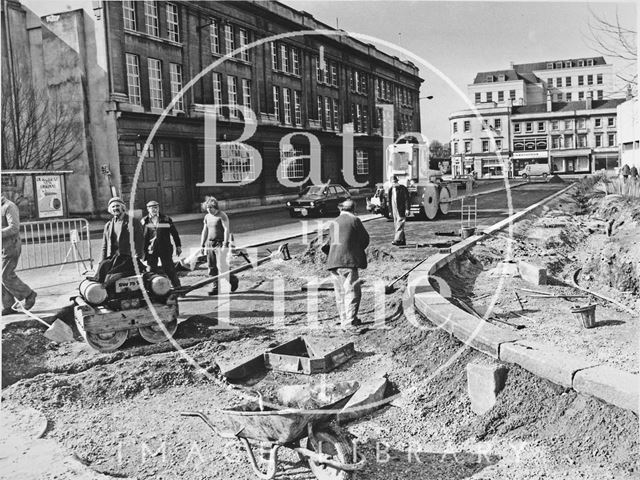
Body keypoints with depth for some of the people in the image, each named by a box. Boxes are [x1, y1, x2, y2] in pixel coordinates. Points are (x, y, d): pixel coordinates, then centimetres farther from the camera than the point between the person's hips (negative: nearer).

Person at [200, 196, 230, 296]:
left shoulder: (222, 215, -8)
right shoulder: (207, 217, 13)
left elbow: (226, 229, -14)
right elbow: (204, 231, 19)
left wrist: (225, 244, -21)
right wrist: (202, 245, 16)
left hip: (220, 244, -7)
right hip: (209, 244, 7)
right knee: (211, 267, 4)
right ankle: (215, 287, 10)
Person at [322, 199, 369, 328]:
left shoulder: (334, 223, 17)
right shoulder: (354, 220, -2)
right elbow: (365, 239, 4)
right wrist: (358, 250, 18)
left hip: (333, 262, 7)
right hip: (348, 260, -7)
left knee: (340, 293, 12)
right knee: (352, 291, -3)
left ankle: (344, 319, 18)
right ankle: (350, 320, -6)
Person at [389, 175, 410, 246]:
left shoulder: (403, 188, -5)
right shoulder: (390, 190, 13)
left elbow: (406, 199, -8)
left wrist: (407, 209, -14)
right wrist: (390, 211, 18)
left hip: (401, 210, -7)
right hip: (394, 211, 7)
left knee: (399, 225, -12)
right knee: (396, 226, 9)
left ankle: (397, 240, -16)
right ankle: (403, 240, 17)